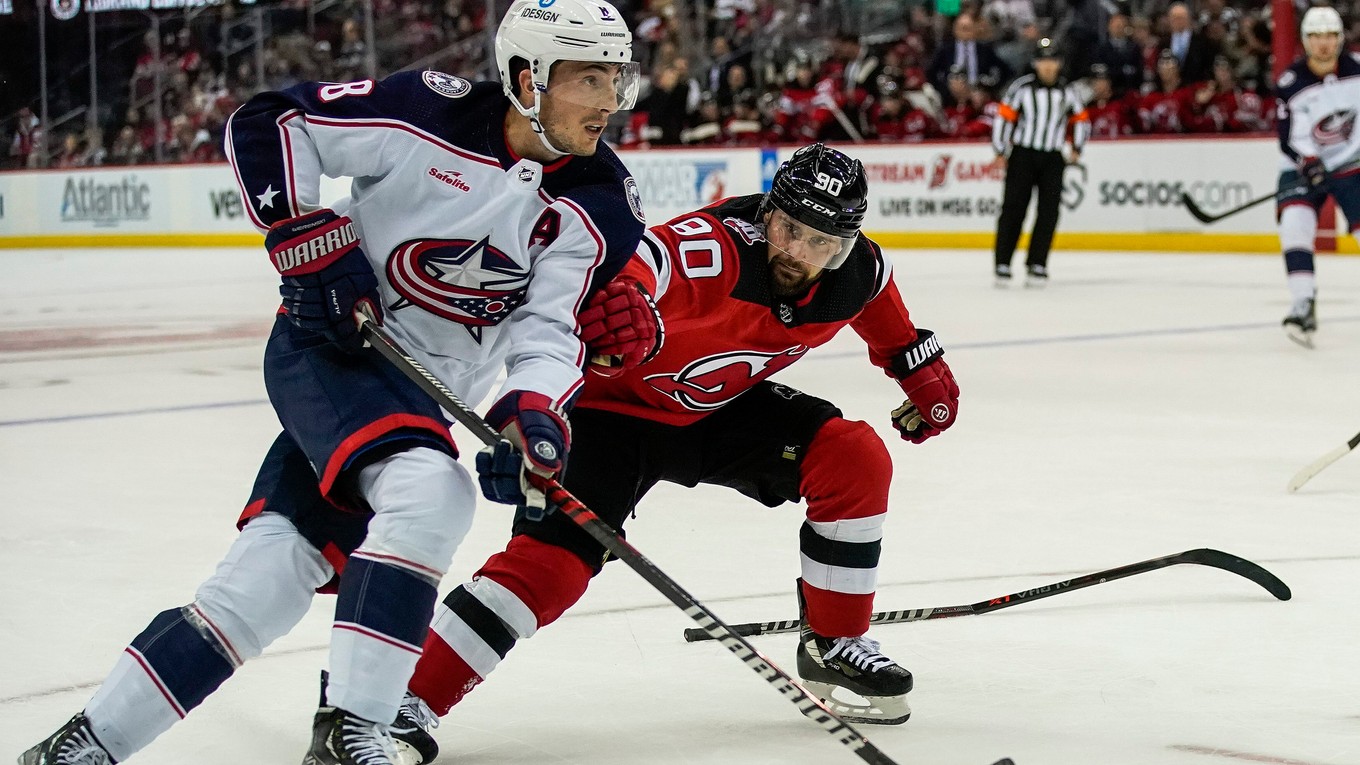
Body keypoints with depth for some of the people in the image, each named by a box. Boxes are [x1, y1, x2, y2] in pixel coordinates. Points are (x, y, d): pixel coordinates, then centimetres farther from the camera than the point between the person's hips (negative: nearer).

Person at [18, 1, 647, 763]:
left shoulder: (601, 205, -7)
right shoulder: (433, 113, -18)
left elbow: (552, 327, -9)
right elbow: (267, 123, -10)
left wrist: (532, 411, -27)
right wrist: (306, 236, -18)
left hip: (423, 396, 4)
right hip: (329, 342, -4)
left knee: (269, 575, -2)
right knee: (430, 489, -30)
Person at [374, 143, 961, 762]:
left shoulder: (858, 271, -12)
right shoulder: (711, 247, -35)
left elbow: (883, 313, 14)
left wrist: (921, 370, 22)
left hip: (723, 409, 7)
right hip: (615, 402, -6)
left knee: (855, 460, -9)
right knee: (554, 557, -23)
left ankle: (833, 645, 9)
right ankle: (401, 703, -20)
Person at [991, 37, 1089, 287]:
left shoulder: (1067, 93, 7)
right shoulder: (1021, 87, -3)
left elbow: (1081, 119, 20)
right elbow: (1004, 117, -2)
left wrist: (1076, 149, 12)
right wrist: (1001, 151, -3)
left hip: (1052, 158, 3)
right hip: (1022, 155, -3)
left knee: (1048, 212, -3)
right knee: (1013, 208, -5)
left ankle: (1037, 265, 3)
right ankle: (1003, 264, -3)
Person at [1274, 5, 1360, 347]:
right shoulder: (1290, 84, -17)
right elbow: (1290, 138, -18)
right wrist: (1308, 163, -33)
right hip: (1302, 167, -2)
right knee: (1295, 223, -24)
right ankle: (1304, 306, -25)